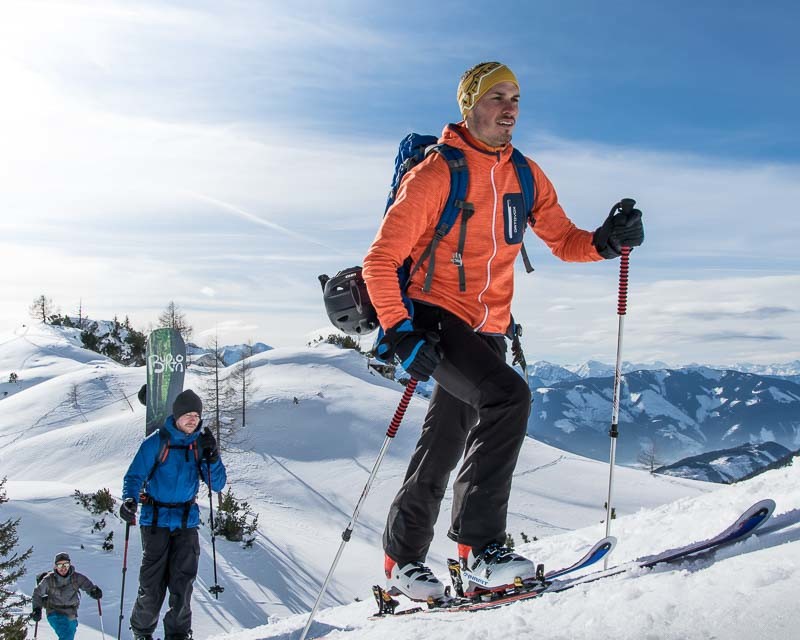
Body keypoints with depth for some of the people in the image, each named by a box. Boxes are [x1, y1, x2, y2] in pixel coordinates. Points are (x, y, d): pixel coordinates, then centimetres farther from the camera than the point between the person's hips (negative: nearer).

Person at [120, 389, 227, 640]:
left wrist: (212, 457, -12)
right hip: (156, 519, -2)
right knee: (152, 582, -1)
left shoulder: (200, 444, 6)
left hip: (187, 521, 2)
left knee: (182, 580, -6)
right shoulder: (156, 442, -4)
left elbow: (218, 485, 5)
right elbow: (135, 475, -7)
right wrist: (130, 500, -27)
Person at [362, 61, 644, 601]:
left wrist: (606, 241, -11)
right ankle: (480, 544, -22)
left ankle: (403, 561, 28)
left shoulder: (526, 176, 8)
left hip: (487, 331, 6)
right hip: (435, 320, -6)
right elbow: (380, 261, -13)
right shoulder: (436, 175, -11)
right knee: (508, 395, -29)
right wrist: (399, 333, -22)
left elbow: (565, 241, 10)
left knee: (444, 450, 12)